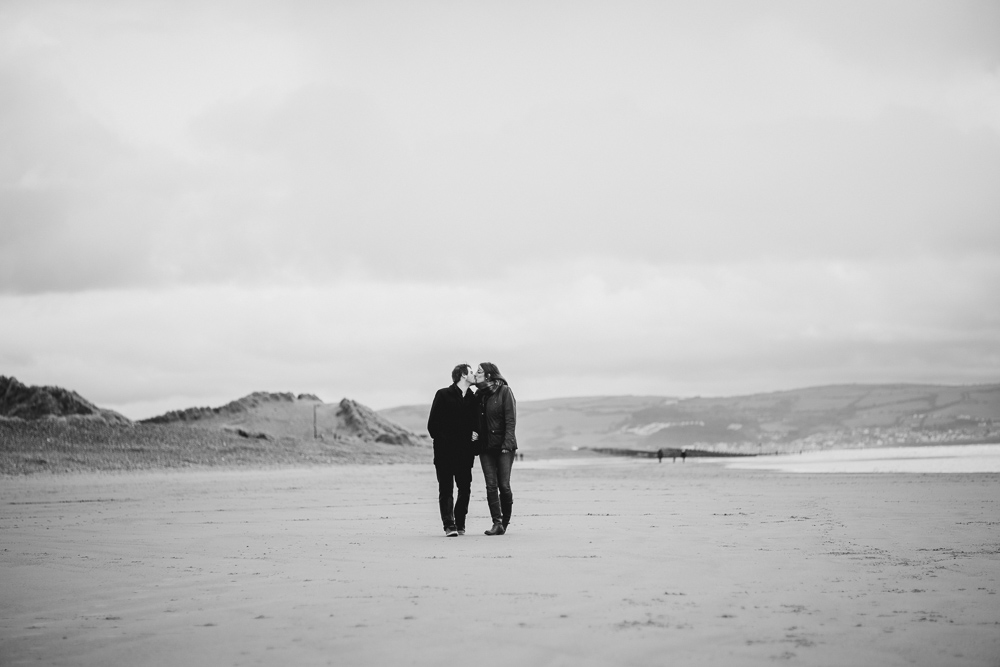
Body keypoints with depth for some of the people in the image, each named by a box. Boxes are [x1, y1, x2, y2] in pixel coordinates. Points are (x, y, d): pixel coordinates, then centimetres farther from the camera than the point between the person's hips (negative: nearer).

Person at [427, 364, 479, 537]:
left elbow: (476, 424, 16)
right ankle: (449, 525, -7)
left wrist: (475, 436, -3)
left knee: (465, 489, 2)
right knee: (446, 489, -5)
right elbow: (432, 424, -2)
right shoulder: (443, 395, 0)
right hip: (445, 451, -4)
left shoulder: (473, 399, 11)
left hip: (464, 453, 4)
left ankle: (460, 523, 14)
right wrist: (443, 441, -9)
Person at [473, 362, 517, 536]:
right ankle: (497, 523, -7)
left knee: (504, 485, -6)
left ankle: (505, 520, 13)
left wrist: (507, 444, -16)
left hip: (504, 445, -5)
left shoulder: (504, 391, -4)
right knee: (491, 485, -5)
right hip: (486, 446, 5)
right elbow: (477, 421, 15)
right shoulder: (479, 394, 12)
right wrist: (476, 440, 4)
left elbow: (511, 419, -9)